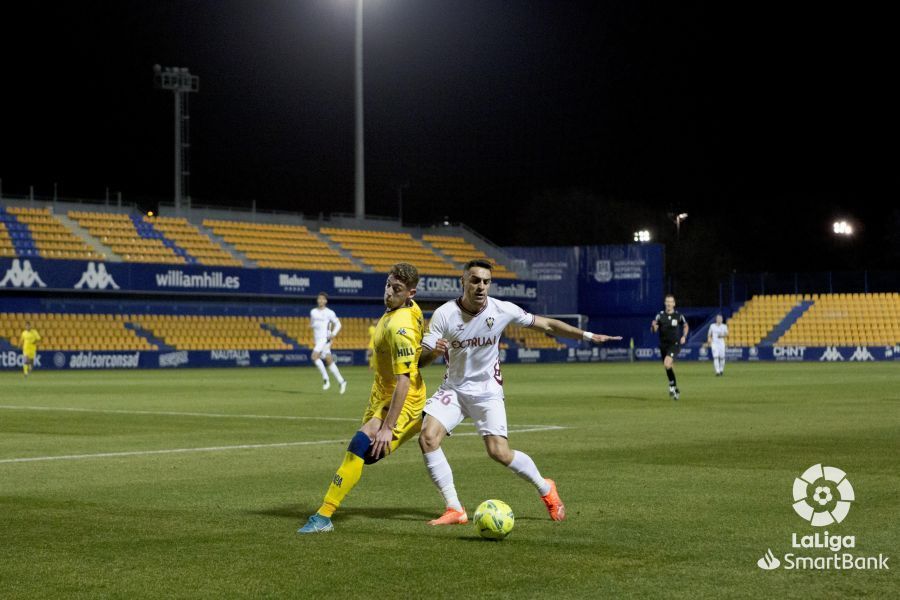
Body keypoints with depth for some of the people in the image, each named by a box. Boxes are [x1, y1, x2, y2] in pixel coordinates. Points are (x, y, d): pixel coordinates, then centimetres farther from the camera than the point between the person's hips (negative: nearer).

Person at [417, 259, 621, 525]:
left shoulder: (502, 310, -11)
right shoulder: (444, 314, -12)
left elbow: (546, 325, 1)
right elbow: (420, 359, -11)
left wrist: (586, 335, -3)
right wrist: (434, 352, -34)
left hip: (487, 392, -1)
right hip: (453, 389, 2)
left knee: (499, 452, -15)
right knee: (427, 437, -20)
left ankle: (545, 488, 15)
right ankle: (454, 510, -10)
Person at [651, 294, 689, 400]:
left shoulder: (678, 315, -2)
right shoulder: (660, 315, -2)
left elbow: (685, 326, 16)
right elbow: (653, 330, -3)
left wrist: (684, 336, 0)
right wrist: (653, 326, -26)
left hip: (675, 344, -3)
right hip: (663, 345, 3)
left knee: (667, 364, -26)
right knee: (669, 368, 11)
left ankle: (672, 385, -8)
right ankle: (676, 391, 27)